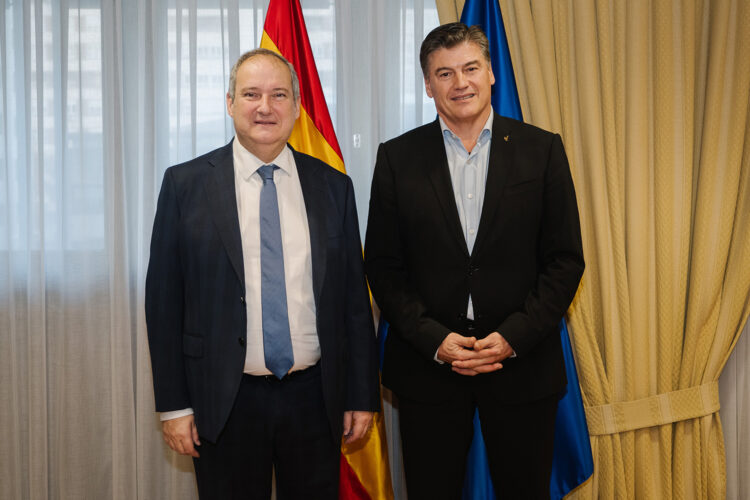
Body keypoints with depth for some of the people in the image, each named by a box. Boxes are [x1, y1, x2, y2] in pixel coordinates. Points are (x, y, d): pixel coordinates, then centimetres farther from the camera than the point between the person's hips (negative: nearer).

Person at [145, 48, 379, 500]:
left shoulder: (333, 187, 4)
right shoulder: (185, 184, -1)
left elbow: (354, 299, 6)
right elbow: (164, 299, -1)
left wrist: (362, 395, 5)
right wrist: (174, 404, -4)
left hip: (315, 396, 2)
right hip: (224, 402, -1)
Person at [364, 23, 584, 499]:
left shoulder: (542, 150, 1)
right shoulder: (397, 157, 2)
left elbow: (566, 259, 0)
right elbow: (383, 264, 0)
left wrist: (514, 336, -11)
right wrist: (433, 339, -11)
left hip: (523, 366, 0)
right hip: (427, 368, 0)